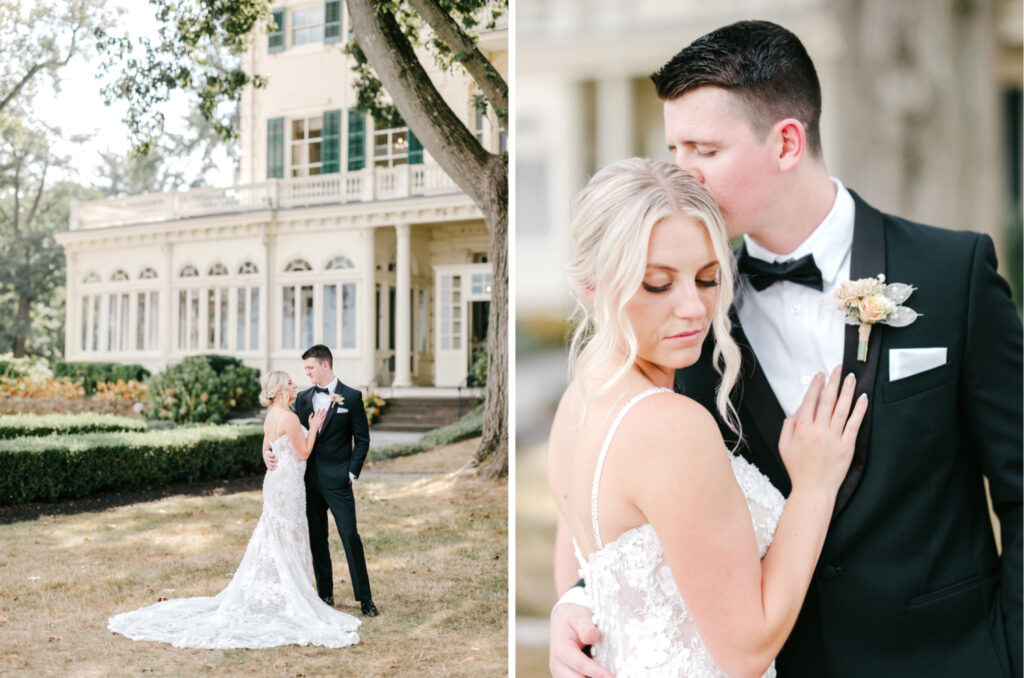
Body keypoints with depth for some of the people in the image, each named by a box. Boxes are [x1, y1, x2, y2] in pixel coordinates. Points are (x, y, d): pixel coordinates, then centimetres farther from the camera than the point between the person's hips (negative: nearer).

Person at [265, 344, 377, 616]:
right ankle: (325, 594, 21)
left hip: (337, 481, -5)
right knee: (316, 540, 10)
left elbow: (362, 439, -3)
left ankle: (364, 598, 1)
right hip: (310, 479, 5)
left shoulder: (351, 397, -3)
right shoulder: (303, 398, 10)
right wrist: (270, 451, -6)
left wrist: (352, 473, -10)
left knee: (350, 537, -6)